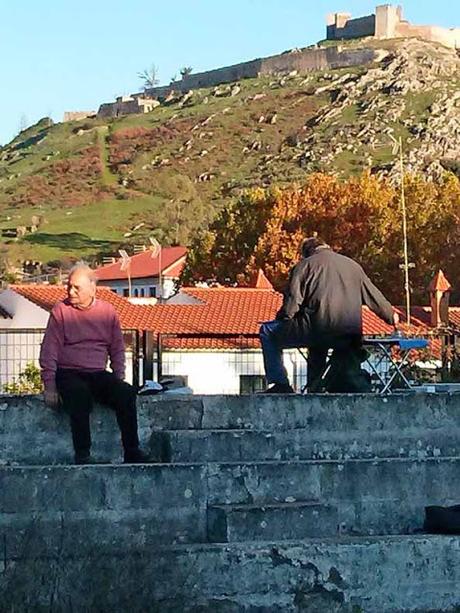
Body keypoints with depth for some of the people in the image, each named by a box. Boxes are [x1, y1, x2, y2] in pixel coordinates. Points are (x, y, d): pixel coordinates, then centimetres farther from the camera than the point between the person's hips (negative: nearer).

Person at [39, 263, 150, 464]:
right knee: (80, 395, -36)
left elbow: (117, 349, 15)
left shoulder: (107, 311, 9)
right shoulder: (61, 311, 1)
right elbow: (49, 351, -2)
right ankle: (82, 455, -33)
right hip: (69, 373, -3)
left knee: (126, 392, -24)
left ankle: (132, 451, -22)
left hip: (99, 374, 3)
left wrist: (119, 379, 2)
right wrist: (50, 386, -11)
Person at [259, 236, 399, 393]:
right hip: (350, 337, 6)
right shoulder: (353, 265, 23)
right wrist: (392, 317, 48)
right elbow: (375, 297, 31)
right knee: (318, 343, 40)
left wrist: (282, 318, 15)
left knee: (268, 332, 11)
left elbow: (292, 299, -4)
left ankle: (280, 384, 1)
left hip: (320, 329, -6)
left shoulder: (305, 265, 7)